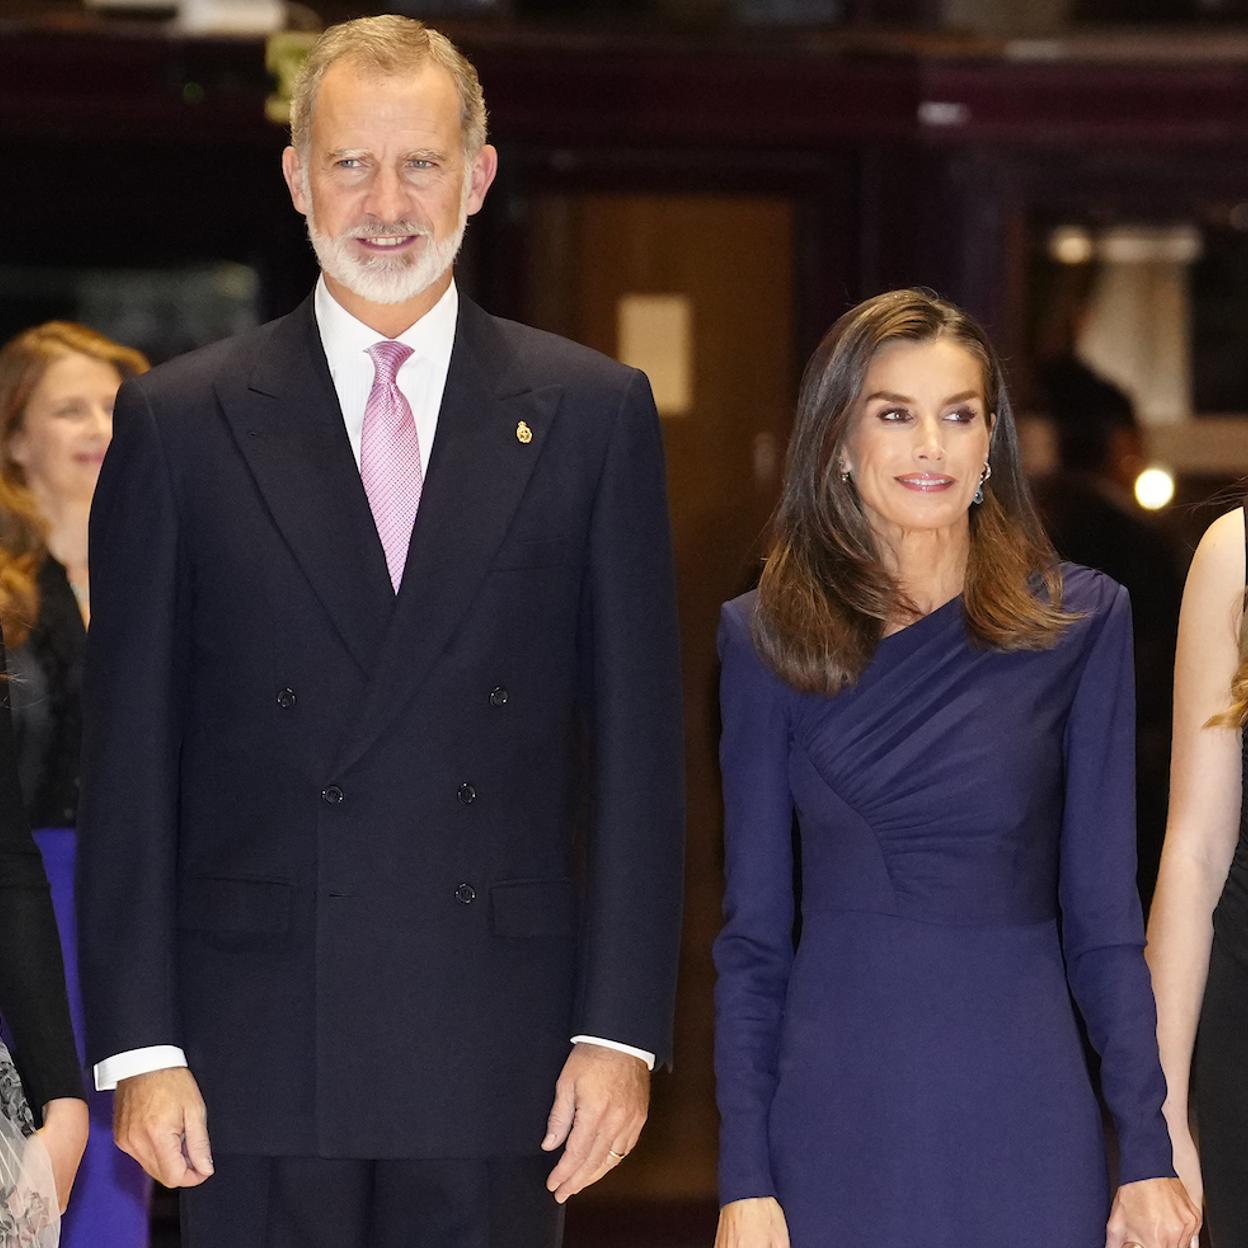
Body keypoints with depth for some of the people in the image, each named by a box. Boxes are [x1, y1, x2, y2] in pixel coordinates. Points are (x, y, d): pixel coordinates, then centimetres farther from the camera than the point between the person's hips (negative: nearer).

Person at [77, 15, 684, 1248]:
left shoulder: (592, 414, 7)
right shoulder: (180, 420, 5)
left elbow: (638, 745, 5)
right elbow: (128, 761, 3)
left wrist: (621, 1028, -1)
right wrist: (138, 1047, -3)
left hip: (498, 1055, 0)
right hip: (259, 1050, 0)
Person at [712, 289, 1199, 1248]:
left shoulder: (1082, 620, 2)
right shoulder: (766, 636, 4)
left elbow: (1104, 913, 2)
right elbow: (754, 929, 4)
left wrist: (1148, 1154, -3)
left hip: (1023, 1122, 0)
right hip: (835, 1121, 1)